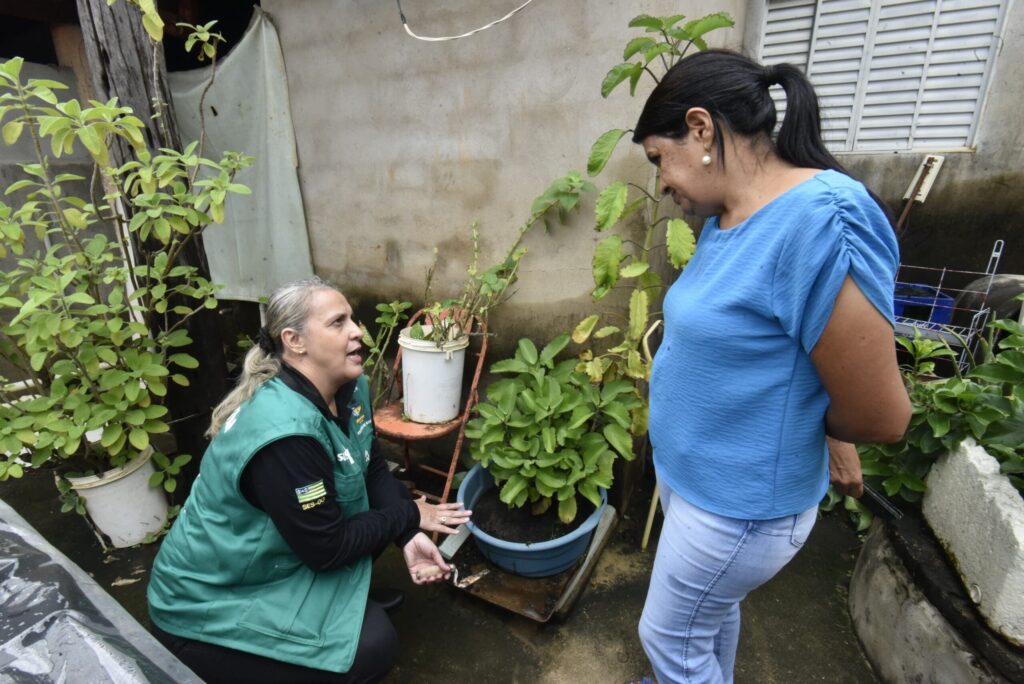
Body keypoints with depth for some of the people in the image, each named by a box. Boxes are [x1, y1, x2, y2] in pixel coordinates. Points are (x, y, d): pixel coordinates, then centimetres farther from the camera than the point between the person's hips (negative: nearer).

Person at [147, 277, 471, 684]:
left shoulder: (350, 389, -8)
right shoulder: (285, 432, -34)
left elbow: (373, 467, 0)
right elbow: (326, 548, -26)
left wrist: (408, 535, -15)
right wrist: (410, 516, -14)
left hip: (275, 559, 8)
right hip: (209, 605, -7)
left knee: (382, 508, -2)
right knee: (373, 647, -14)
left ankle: (343, 602, 17)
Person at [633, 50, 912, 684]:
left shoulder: (821, 223, -28)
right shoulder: (726, 217, -1)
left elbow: (881, 416, -21)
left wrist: (793, 420, -4)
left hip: (741, 503, -7)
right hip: (698, 476, 8)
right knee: (715, 607, 29)